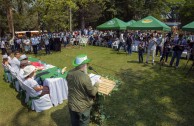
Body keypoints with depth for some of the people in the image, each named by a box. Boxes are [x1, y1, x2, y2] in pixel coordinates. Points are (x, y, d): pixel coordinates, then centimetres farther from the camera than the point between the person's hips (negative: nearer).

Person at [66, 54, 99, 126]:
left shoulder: (69, 73, -10)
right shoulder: (85, 77, -32)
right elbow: (92, 92, -20)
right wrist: (96, 84, -4)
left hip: (71, 104, 6)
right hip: (82, 107, -6)